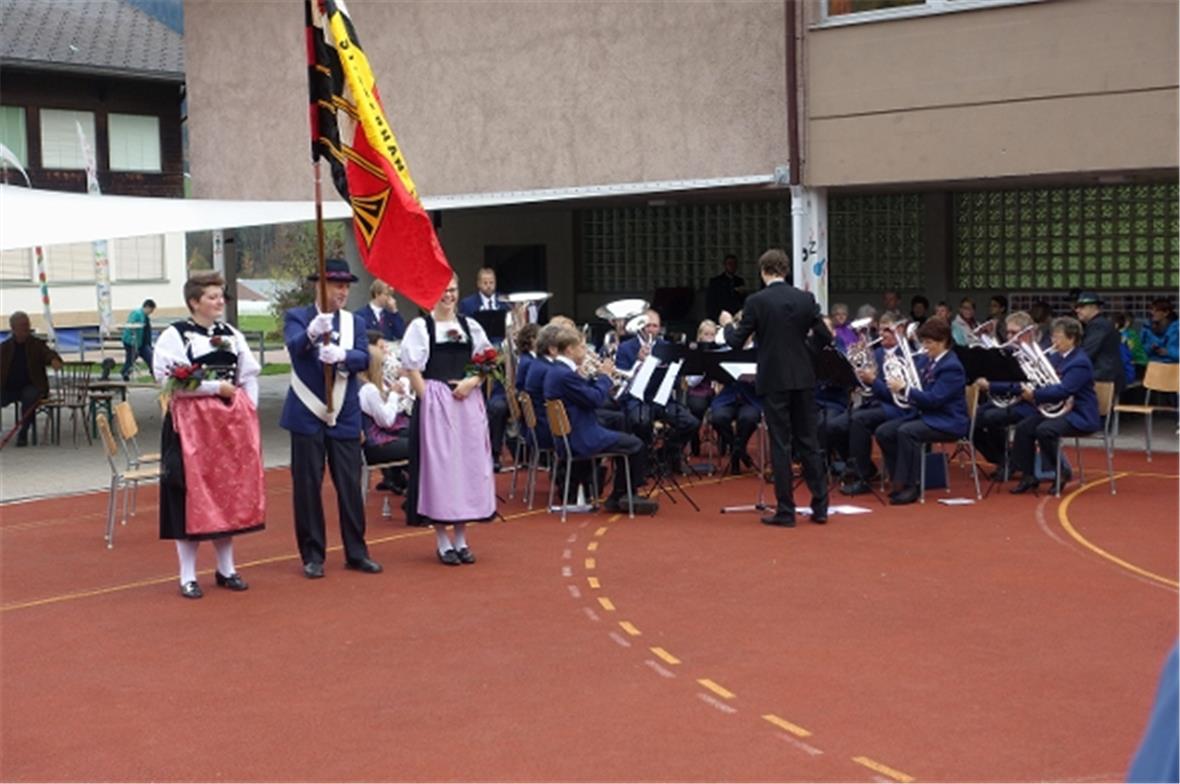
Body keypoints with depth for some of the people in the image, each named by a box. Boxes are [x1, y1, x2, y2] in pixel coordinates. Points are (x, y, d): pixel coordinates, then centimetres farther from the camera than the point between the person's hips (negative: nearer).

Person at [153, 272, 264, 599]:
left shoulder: (232, 335, 13)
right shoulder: (174, 335, -5)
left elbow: (250, 375, 14)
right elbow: (170, 380, -16)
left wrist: (248, 412, 2)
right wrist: (215, 387, -16)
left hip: (232, 421, 5)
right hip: (192, 423, -5)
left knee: (229, 492, 10)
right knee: (192, 496, -3)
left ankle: (226, 568, 22)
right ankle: (188, 576, 6)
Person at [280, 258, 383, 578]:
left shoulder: (355, 322, 8)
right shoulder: (297, 317, 0)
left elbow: (364, 359, -7)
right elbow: (294, 347, -21)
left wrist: (341, 355, -29)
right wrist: (312, 332, -43)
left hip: (345, 417, 3)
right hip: (307, 415, -2)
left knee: (350, 486, 5)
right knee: (307, 487, 1)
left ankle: (356, 552, 16)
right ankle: (313, 555, 11)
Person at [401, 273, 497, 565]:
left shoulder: (470, 326, 13)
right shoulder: (420, 326, 2)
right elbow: (413, 369, -2)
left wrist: (472, 381, -5)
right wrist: (429, 401, -12)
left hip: (468, 402, 4)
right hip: (435, 404, -4)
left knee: (468, 464, 5)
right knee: (438, 466, -3)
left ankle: (461, 538, 15)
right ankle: (442, 541, 5)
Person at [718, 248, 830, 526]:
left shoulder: (756, 302, -9)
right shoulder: (805, 299, 1)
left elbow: (736, 342, -6)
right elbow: (825, 338, 3)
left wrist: (727, 324, 15)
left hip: (774, 381, -3)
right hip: (803, 379, 3)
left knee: (780, 444, 1)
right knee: (809, 441, 10)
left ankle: (785, 511, 3)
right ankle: (820, 506, 13)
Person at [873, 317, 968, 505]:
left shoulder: (951, 366, -16)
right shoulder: (930, 361, 12)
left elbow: (934, 399, -24)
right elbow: (921, 389, 20)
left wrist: (904, 389, -26)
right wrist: (902, 387, -1)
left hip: (947, 422, -9)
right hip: (927, 416, 9)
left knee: (906, 432, -34)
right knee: (883, 432, -5)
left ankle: (909, 486, -26)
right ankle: (899, 481, 1)